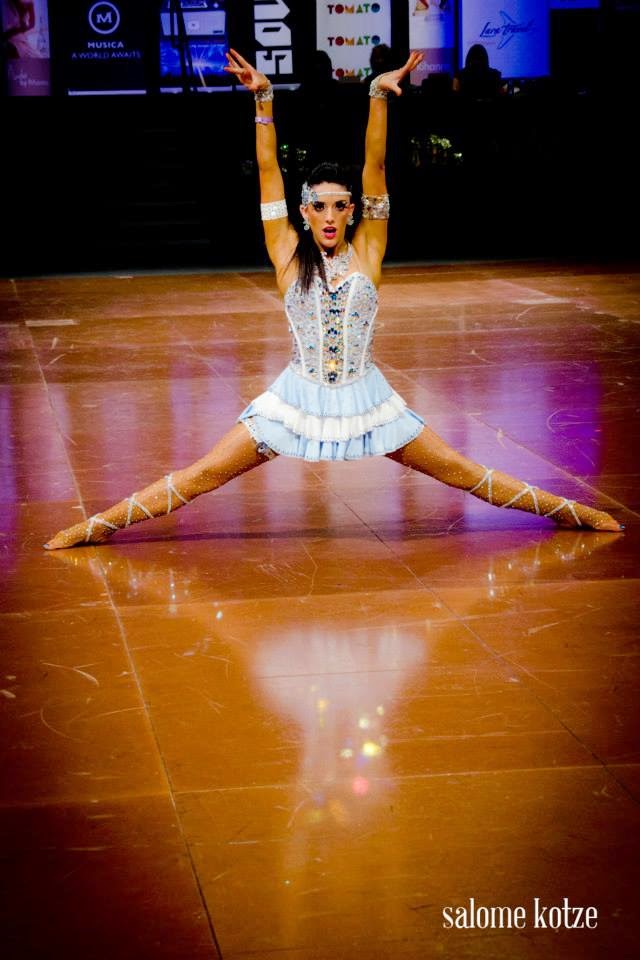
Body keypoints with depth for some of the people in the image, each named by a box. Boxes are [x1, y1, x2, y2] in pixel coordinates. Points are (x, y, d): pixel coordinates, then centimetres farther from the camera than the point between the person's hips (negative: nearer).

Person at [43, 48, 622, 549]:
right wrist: (263, 101, -15)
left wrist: (380, 96, -18)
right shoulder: (288, 255, -2)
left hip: (364, 399, 1)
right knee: (205, 474, -2)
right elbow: (268, 172, -7)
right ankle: (101, 525, 1)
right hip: (299, 398, 0)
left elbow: (375, 168, -10)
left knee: (457, 469, 6)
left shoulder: (366, 252, -2)